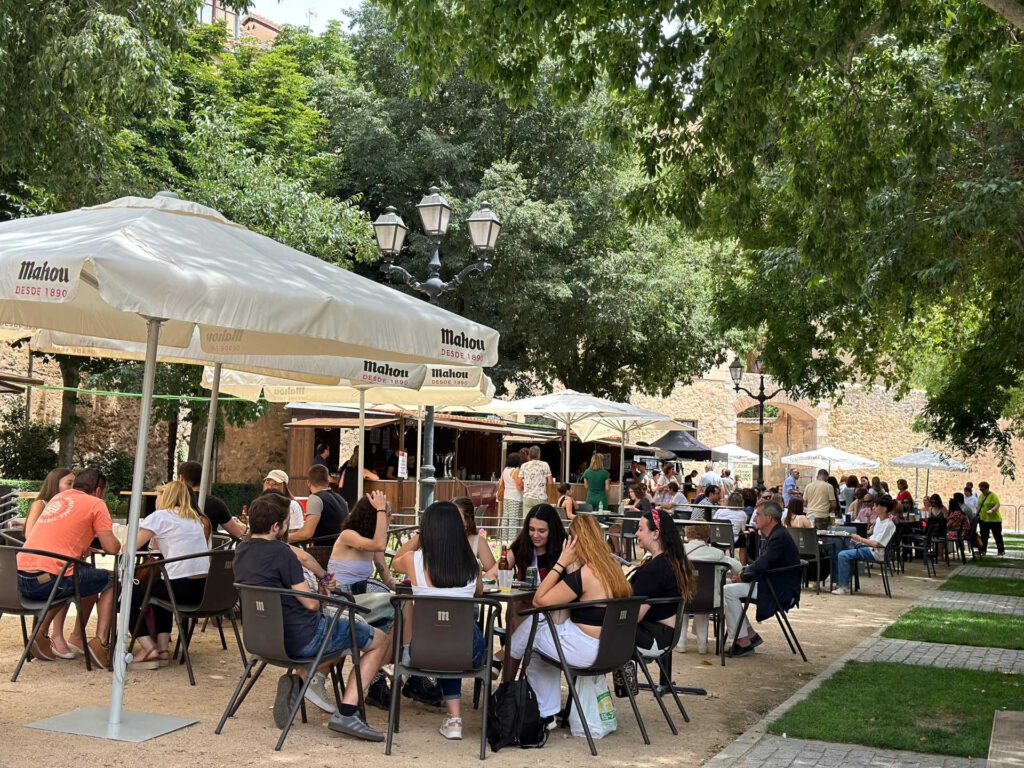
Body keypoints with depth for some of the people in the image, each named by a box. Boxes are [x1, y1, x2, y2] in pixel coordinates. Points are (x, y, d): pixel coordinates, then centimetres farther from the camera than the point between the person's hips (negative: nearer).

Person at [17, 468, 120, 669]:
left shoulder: (57, 498, 23)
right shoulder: (96, 504, 4)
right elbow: (112, 548, 0)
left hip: (20, 578, 7)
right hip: (47, 579, -7)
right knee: (111, 582, 14)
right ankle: (100, 644, 3)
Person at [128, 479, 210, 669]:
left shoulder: (159, 516, 1)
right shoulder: (194, 518, 20)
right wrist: (155, 540, 25)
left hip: (181, 587, -7)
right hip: (205, 588, 7)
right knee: (160, 590, 36)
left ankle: (149, 649, 3)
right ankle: (163, 647, 23)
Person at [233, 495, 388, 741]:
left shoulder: (241, 551, 5)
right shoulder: (280, 552, -21)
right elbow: (311, 603, -17)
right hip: (301, 638, -9)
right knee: (379, 640, 5)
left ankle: (298, 682, 11)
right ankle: (346, 713, -7)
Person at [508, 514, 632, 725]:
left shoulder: (584, 574, -22)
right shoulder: (612, 568, 4)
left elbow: (539, 600, -15)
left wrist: (562, 562, -13)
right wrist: (569, 567, 3)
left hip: (585, 650, -8)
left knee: (530, 626, 14)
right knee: (539, 654, 27)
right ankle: (546, 714, 30)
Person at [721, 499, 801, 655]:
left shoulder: (779, 537, -20)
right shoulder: (774, 535, 14)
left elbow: (761, 565, -27)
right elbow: (761, 563, 17)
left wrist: (743, 576, -10)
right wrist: (744, 571, -1)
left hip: (782, 592, -11)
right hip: (773, 586, 11)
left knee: (729, 591, -16)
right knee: (729, 589, 10)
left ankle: (743, 642, -10)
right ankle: (750, 635, 10)